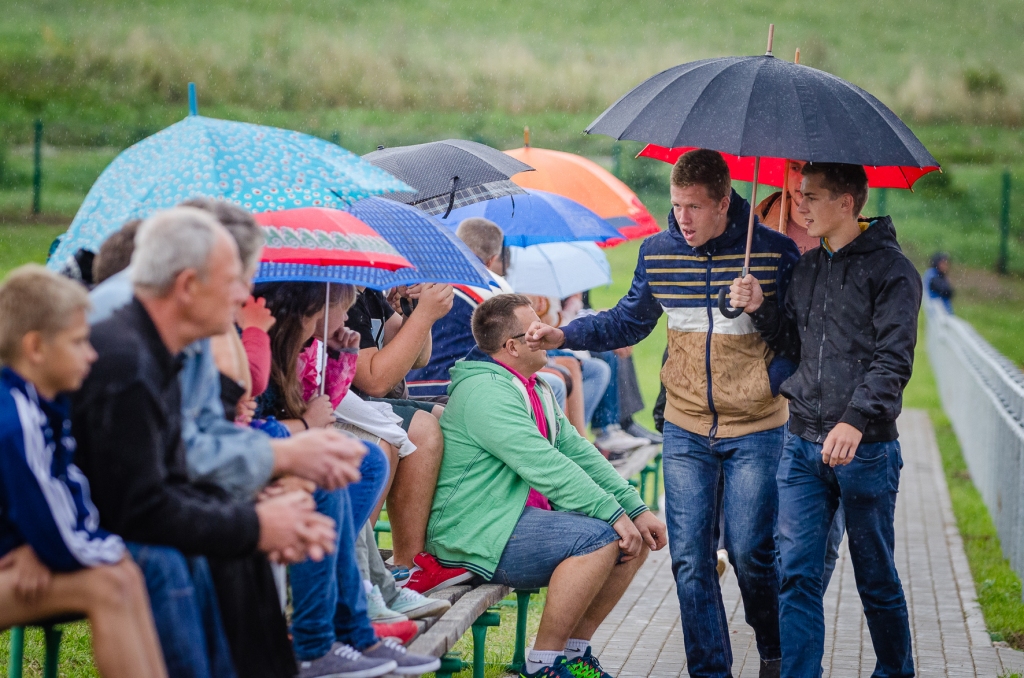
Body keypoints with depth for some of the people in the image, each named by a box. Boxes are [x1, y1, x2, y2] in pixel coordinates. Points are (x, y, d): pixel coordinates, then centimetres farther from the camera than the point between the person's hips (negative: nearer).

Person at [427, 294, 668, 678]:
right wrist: (612, 514, -25)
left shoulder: (533, 388, 16)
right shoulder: (484, 391, -18)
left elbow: (577, 451, 13)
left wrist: (636, 509, 3)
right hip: (477, 534, -11)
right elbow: (545, 466, -25)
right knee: (600, 538, -27)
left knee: (636, 538, 4)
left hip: (522, 517, 11)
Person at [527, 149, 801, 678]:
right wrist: (565, 335, 2)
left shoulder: (776, 252, -8)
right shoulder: (657, 253, 3)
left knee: (750, 551, -3)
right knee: (690, 558, 1)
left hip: (755, 431, -3)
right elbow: (629, 321, 14)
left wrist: (773, 380, -12)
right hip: (685, 431, 3)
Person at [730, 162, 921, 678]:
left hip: (864, 447, -5)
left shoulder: (890, 269, -7)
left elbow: (893, 360, -15)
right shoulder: (806, 268, 14)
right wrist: (760, 309, -1)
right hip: (803, 443, 5)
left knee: (876, 578, 7)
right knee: (797, 572, 0)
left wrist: (856, 419, -29)